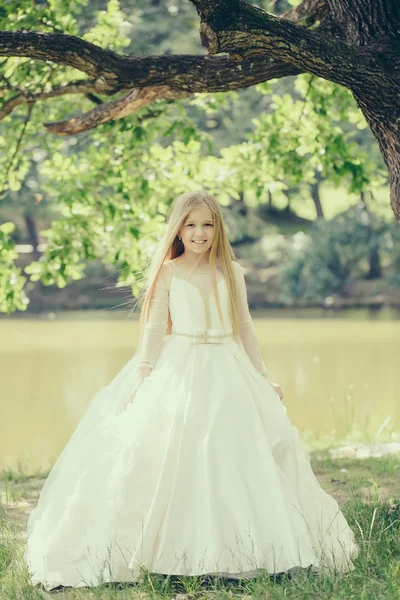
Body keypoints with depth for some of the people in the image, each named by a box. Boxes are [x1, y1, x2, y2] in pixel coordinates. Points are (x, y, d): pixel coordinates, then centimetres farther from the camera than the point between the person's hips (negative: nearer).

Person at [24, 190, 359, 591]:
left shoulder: (231, 272, 8)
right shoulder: (168, 273, 1)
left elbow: (244, 328, 13)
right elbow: (154, 328, 0)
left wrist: (263, 378, 12)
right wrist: (141, 379, -8)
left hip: (229, 375, 2)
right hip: (178, 373, -2)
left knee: (233, 461, -1)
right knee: (175, 462, -7)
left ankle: (231, 552, 9)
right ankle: (173, 553, -2)